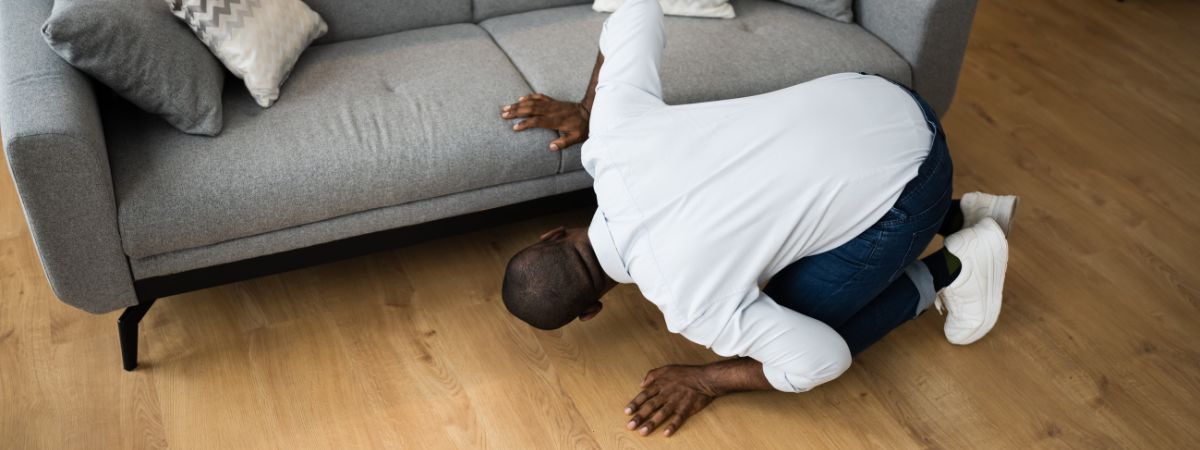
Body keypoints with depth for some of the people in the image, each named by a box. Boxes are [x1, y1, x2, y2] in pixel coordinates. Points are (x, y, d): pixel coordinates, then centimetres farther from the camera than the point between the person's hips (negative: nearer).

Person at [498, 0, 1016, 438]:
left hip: (900, 180, -7)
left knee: (794, 313, 5)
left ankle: (949, 270, 12)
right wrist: (584, 111, 13)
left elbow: (823, 358, -16)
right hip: (870, 99, 7)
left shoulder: (684, 296, -24)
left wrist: (706, 382, -4)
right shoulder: (612, 130, -10)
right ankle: (959, 216, 26)